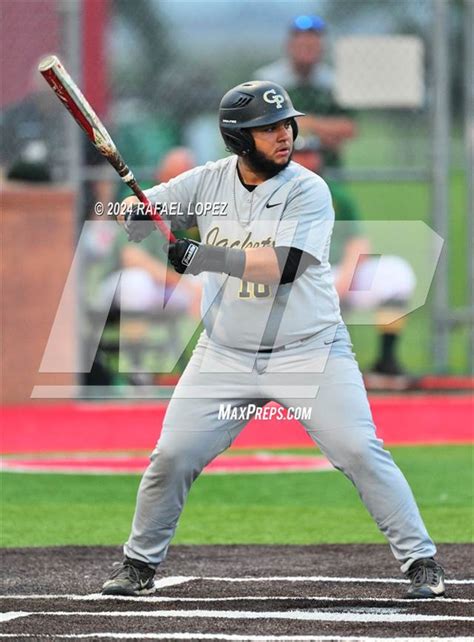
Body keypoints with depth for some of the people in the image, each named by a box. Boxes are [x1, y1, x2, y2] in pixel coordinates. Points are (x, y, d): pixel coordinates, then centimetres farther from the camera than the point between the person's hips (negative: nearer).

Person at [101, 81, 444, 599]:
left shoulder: (308, 192, -12)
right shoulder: (209, 182, 1)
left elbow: (282, 265, -25)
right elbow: (134, 214, 1)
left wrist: (203, 256, -32)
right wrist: (138, 213, -25)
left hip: (310, 351, -3)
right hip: (226, 356, 3)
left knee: (360, 451, -13)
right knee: (172, 455, -1)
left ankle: (420, 561, -3)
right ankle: (140, 564, 18)